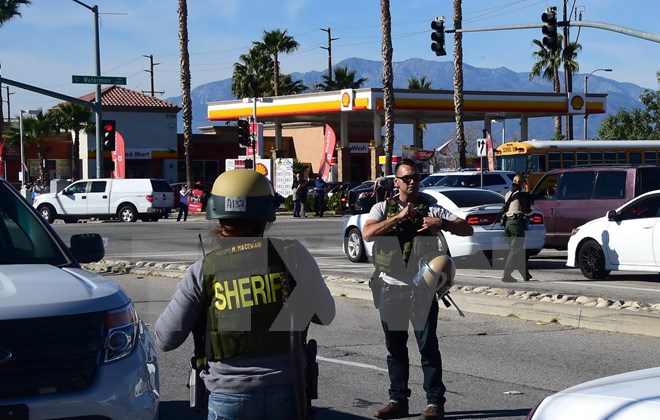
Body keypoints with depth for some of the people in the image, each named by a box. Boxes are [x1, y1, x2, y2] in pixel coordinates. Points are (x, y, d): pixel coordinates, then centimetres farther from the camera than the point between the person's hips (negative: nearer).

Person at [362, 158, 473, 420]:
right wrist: (400, 217, -15)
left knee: (427, 345, -4)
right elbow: (367, 233, -11)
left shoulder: (431, 209, 6)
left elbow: (467, 229, 1)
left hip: (421, 288, -2)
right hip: (390, 287, 2)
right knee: (395, 347, 8)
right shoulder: (383, 208, 8)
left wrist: (441, 223, -16)